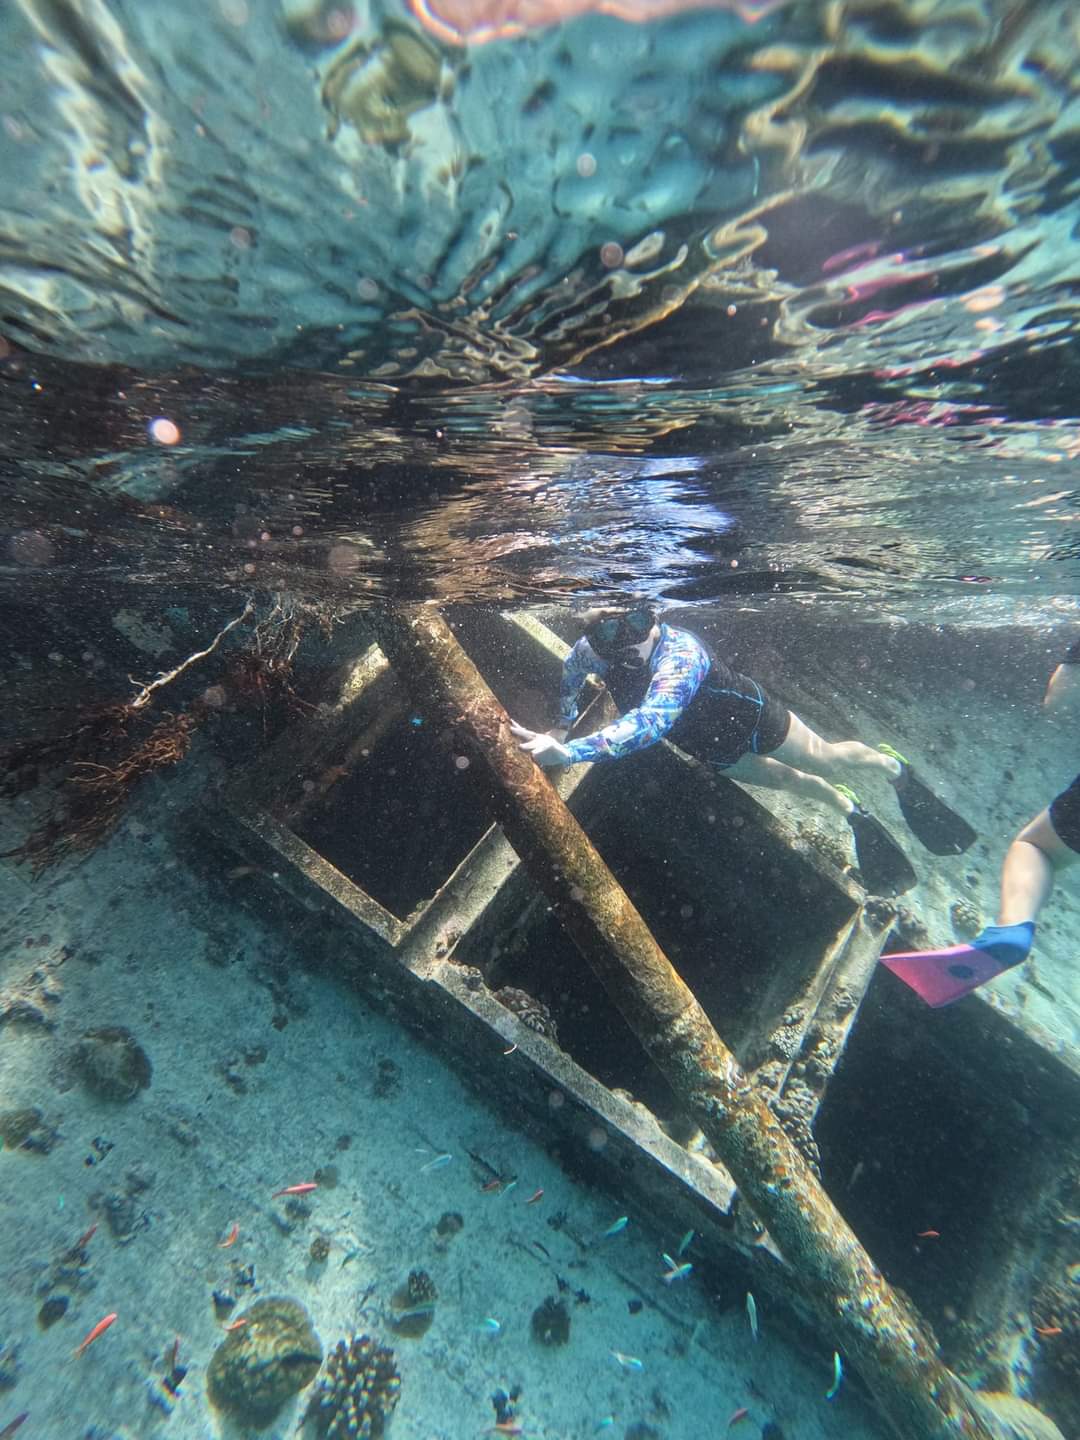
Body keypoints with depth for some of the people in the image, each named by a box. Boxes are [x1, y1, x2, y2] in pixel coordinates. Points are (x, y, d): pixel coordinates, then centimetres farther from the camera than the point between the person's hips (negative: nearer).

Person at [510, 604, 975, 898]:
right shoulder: (589, 651, -27)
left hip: (744, 714, -5)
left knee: (828, 760, 18)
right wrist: (563, 725, 0)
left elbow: (650, 721, -62)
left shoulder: (680, 652, -45)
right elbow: (571, 672, 0)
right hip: (707, 745, 5)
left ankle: (896, 768, 51)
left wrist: (567, 752, -68)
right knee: (787, 780, 25)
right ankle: (851, 811, 55)